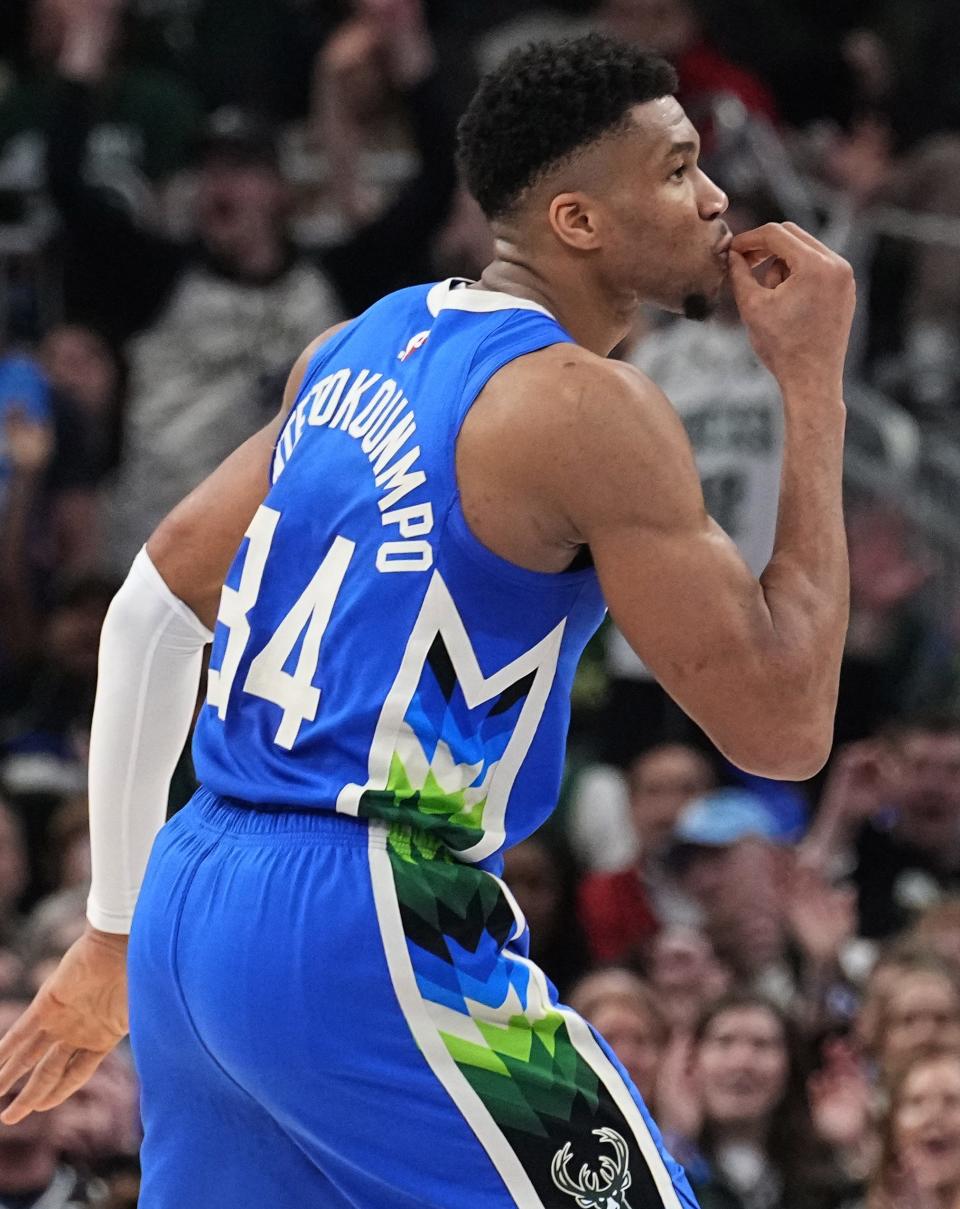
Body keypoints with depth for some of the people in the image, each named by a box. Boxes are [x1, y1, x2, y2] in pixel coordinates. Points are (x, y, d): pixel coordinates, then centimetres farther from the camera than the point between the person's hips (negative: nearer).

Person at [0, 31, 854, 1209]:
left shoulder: (359, 349, 14)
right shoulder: (586, 405, -11)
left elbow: (153, 610, 20)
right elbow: (780, 725, -10)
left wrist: (115, 931, 26)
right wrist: (814, 383, -4)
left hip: (189, 901, 9)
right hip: (362, 933, -9)